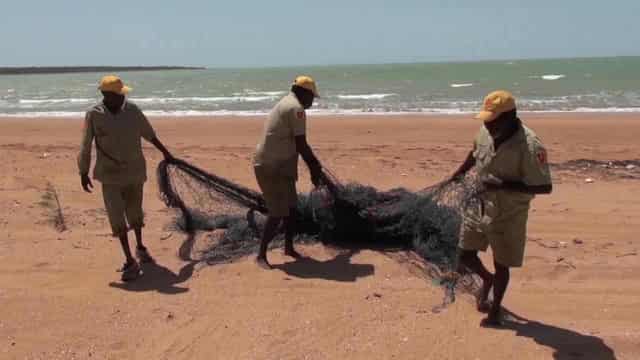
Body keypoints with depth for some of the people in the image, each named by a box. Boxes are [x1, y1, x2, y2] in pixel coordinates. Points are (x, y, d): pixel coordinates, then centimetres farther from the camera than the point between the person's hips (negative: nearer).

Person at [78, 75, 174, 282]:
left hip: (135, 171, 3)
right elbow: (86, 146, -5)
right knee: (117, 218, -8)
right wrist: (84, 174, -4)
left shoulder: (132, 110, -5)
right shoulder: (94, 115, -12)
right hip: (110, 175, -2)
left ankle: (140, 247, 41)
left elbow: (147, 132, 10)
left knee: (135, 213, 17)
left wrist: (164, 151, 20)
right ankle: (130, 262, -3)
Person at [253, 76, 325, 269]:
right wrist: (314, 167, -5)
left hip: (280, 166, 10)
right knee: (277, 213, -8)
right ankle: (261, 255, 0)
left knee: (291, 206, 17)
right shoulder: (296, 109, -16)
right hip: (271, 167, -10)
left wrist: (314, 165, 23)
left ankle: (289, 247, 29)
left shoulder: (286, 104, 17)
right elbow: (301, 145, -18)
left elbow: (298, 143, 23)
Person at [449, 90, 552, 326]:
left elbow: (544, 187, -25)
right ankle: (487, 279, 43)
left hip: (509, 214, -5)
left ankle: (495, 309, 33)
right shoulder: (486, 132, -8)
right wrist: (460, 173, 8)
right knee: (465, 255, 11)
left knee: (501, 264, 10)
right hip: (480, 207, 5)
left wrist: (505, 185, -31)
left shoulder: (530, 147, -28)